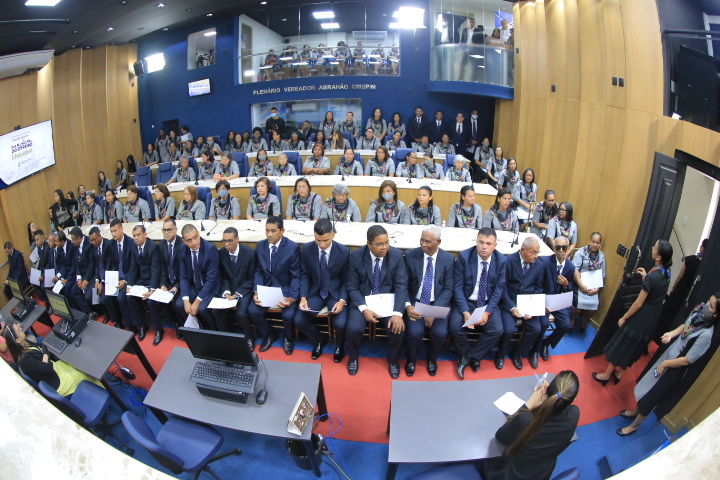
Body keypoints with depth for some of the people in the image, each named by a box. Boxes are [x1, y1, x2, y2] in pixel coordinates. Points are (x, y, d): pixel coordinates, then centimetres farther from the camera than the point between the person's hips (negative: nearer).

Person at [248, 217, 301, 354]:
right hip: (265, 287, 4)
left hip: (285, 288, -4)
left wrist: (292, 297, -24)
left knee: (289, 315, -25)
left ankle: (287, 338, 13)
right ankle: (269, 335, 14)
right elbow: (258, 271, 5)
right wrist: (256, 291, -11)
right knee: (252, 310, -17)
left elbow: (296, 276, -10)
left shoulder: (293, 247, -12)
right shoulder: (260, 245, 1)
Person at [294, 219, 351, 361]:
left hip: (336, 292, -2)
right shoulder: (307, 249, -9)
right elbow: (304, 276, 0)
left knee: (340, 324, -24)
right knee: (299, 320, -17)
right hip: (315, 292, 3)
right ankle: (319, 341, 17)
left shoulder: (344, 251, -14)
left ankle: (339, 345, 15)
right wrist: (303, 297, -14)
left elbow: (346, 280, -7)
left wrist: (342, 300, -22)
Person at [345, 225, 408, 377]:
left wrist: (397, 313, -25)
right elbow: (352, 287, -7)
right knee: (353, 329, -24)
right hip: (362, 300, 0)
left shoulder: (397, 255, -11)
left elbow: (401, 285, -13)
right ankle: (354, 357, 11)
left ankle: (393, 360, 11)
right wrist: (364, 309, -22)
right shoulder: (356, 256, -12)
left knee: (398, 329, -22)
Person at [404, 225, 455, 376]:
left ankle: (431, 359, 14)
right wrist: (408, 305, -21)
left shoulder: (449, 259, -3)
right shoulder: (410, 255, -4)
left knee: (440, 333, -22)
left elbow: (448, 289, -5)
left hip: (438, 304, 1)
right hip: (415, 303, 0)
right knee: (415, 332, -24)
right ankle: (411, 360, 11)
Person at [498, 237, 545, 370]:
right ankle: (501, 355, 8)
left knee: (536, 329, -15)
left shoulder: (540, 265, 2)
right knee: (509, 329, -23)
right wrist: (511, 307, -19)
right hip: (509, 302, -4)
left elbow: (538, 289, 6)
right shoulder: (508, 261, -11)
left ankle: (518, 353, 13)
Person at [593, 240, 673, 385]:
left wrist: (624, 318, -10)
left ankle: (606, 375, 23)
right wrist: (646, 276, 9)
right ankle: (618, 373, 36)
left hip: (642, 316, -8)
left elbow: (638, 304, -22)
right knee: (634, 346, 21)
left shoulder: (652, 277, -29)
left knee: (622, 344, 8)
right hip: (654, 316, 8)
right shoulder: (666, 272, -6)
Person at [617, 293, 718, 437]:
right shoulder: (699, 312, -12)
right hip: (668, 354, 7)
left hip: (674, 368, -6)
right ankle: (635, 411, 48)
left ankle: (634, 426, 31)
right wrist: (671, 334, -7)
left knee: (649, 397, 9)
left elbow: (687, 360, -23)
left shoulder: (706, 334, -32)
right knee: (646, 386, 23)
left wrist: (664, 364, -10)